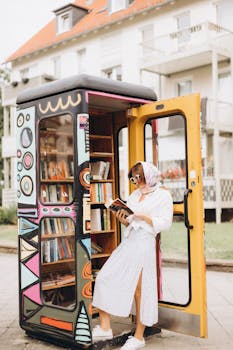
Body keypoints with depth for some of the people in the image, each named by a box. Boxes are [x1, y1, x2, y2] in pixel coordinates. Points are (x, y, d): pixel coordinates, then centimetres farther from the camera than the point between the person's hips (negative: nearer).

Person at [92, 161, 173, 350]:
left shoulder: (163, 195, 1)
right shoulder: (135, 195, 19)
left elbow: (165, 223, -6)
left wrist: (143, 216, -14)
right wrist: (123, 220, 1)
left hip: (144, 243, -7)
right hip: (128, 242, 7)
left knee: (139, 290, -1)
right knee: (104, 278, -2)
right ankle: (105, 327, 7)